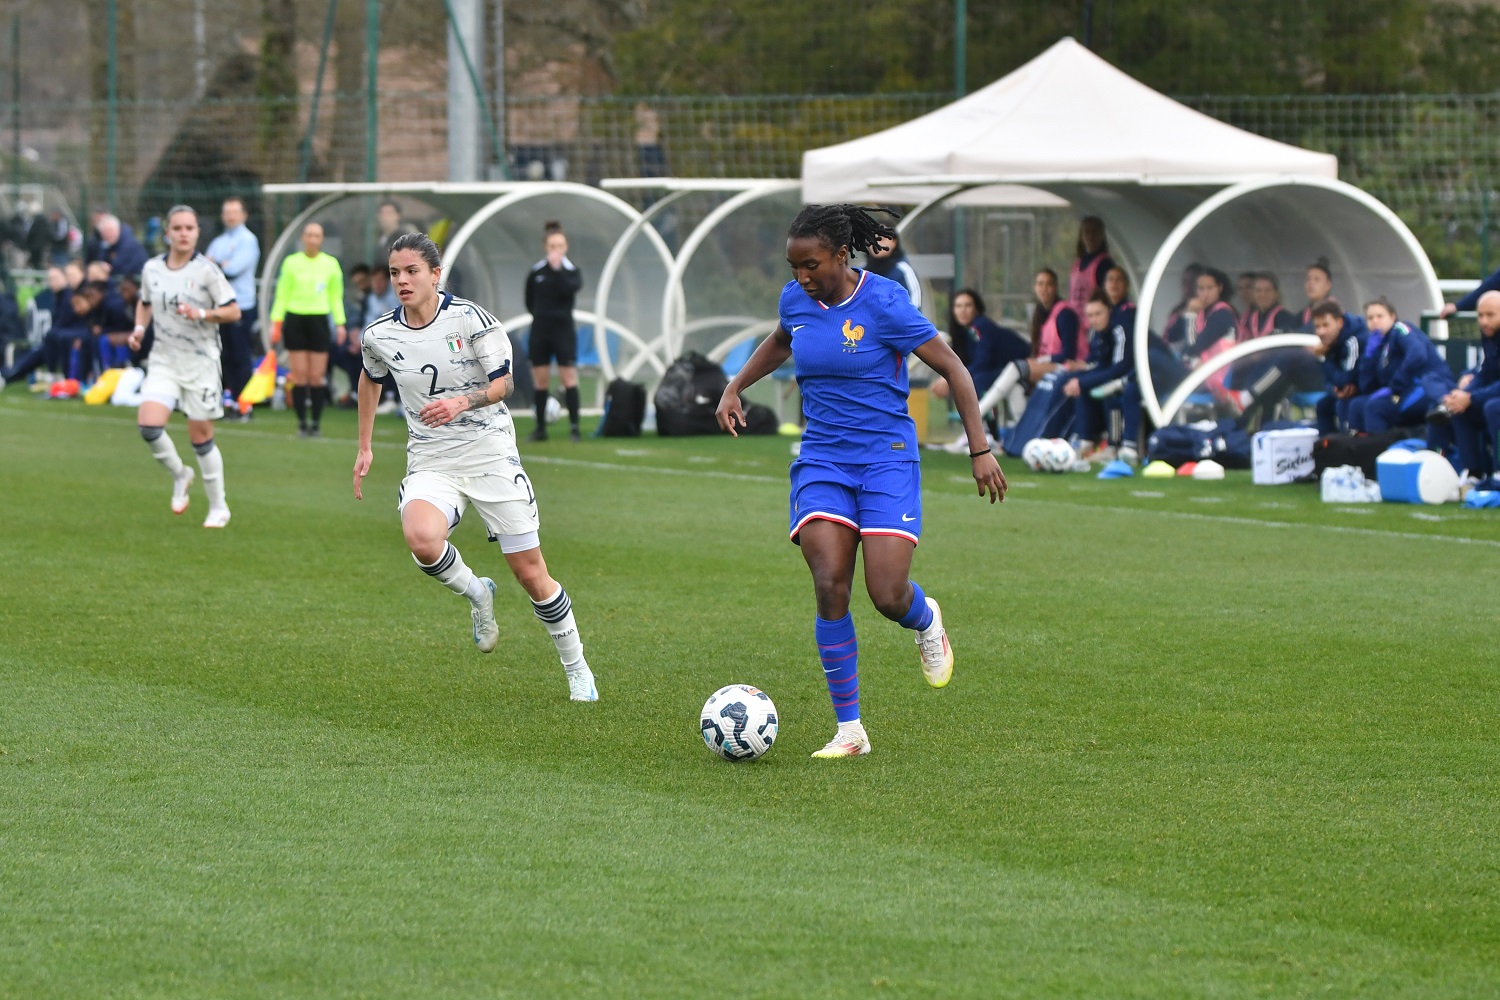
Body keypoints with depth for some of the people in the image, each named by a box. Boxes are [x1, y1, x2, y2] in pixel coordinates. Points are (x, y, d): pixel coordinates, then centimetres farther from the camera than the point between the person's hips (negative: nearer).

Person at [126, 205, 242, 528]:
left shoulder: (207, 270, -8)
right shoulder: (152, 269, 4)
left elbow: (233, 311, -6)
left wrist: (202, 313, -22)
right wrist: (139, 328, 4)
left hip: (200, 361, -3)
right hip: (164, 360, 3)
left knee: (200, 436, 1)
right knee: (148, 424, -17)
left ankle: (218, 508, 17)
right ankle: (179, 475, 12)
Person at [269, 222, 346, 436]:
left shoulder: (330, 264, 6)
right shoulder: (291, 262, 4)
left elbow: (336, 296, 11)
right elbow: (281, 295, 7)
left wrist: (340, 323, 2)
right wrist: (276, 321, -1)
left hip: (319, 320, 0)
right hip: (295, 320, 0)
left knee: (317, 376, -3)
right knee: (300, 375, -4)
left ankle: (316, 422, 5)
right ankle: (302, 422, 2)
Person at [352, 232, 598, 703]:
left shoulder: (470, 319, -11)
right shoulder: (379, 336, 0)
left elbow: (504, 382, -6)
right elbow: (371, 379, 22)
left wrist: (463, 402, -25)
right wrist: (364, 446, 22)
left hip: (490, 453, -2)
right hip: (431, 464, 2)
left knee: (530, 574, -1)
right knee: (422, 539, -32)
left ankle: (576, 669, 20)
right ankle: (476, 593, 1)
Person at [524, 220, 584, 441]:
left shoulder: (570, 271, -3)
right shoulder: (536, 272, 3)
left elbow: (570, 289, -24)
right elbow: (529, 301, 13)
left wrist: (557, 269, -29)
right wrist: (541, 315, 2)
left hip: (563, 329, -3)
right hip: (540, 330, 3)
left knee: (569, 376, -8)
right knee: (540, 380, 6)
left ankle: (574, 427, -8)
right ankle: (540, 428, 14)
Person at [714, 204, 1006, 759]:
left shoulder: (883, 303, -14)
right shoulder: (796, 299, 3)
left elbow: (952, 368, -7)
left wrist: (980, 449, -9)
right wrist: (736, 386, 16)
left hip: (886, 458, -4)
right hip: (822, 459, 4)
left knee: (888, 595, -15)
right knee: (830, 587, -13)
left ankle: (926, 621, 26)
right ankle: (849, 730, -5)